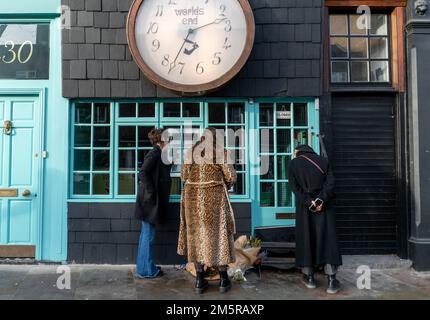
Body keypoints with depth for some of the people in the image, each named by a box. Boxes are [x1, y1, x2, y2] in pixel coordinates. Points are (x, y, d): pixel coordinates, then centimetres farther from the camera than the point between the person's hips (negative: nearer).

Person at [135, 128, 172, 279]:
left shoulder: (160, 155, 14)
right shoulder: (154, 154, -13)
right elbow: (143, 173, -22)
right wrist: (151, 193, -20)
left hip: (153, 201, 10)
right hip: (150, 200, -10)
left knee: (146, 234, 16)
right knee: (148, 234, -1)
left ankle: (143, 267, 27)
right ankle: (146, 270, 9)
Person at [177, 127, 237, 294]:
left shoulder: (191, 151, 7)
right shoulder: (221, 151, -3)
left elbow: (184, 175, 6)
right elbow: (231, 176, -5)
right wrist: (226, 185, 16)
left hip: (193, 197, 3)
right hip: (215, 197, -3)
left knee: (197, 234, 10)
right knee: (218, 234, 7)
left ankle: (200, 280, 13)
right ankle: (223, 279, 14)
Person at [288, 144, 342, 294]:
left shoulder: (293, 164, 3)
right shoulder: (323, 161, 7)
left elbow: (295, 187, -7)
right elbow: (330, 183, -5)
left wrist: (309, 202, -13)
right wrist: (321, 200, -14)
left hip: (304, 207, -1)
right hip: (324, 206, 1)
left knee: (306, 239, 8)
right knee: (327, 239, 1)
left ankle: (309, 277, 14)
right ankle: (331, 280, -4)